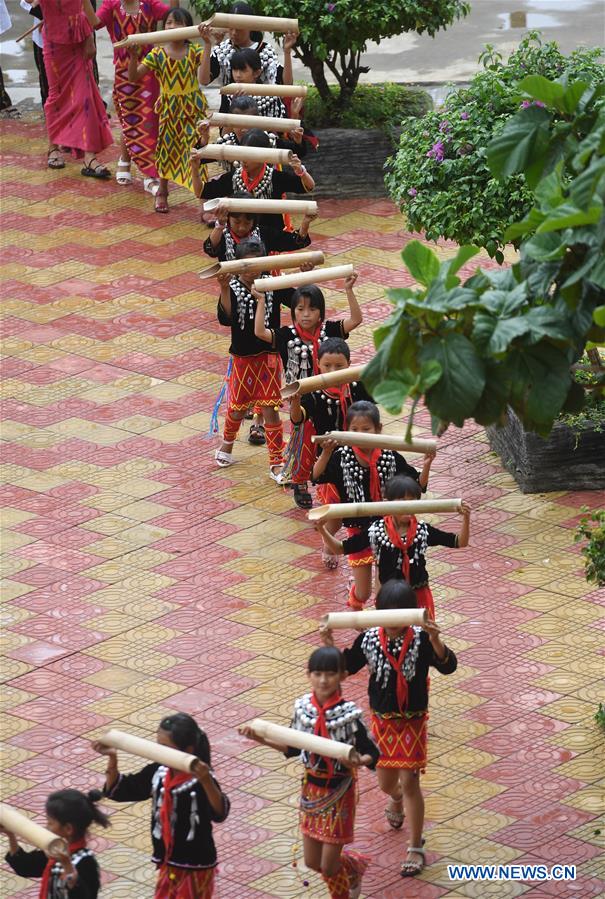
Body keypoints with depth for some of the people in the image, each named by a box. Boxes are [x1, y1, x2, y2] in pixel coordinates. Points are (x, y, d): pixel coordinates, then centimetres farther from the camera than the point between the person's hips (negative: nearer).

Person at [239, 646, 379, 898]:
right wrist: (261, 739, -5)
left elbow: (372, 754, -16)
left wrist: (359, 761, -37)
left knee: (329, 868, 0)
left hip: (339, 792, -5)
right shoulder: (302, 707, -8)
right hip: (311, 789, 5)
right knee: (313, 862, 16)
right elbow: (293, 749, 6)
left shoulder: (348, 714, -21)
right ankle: (354, 866, 45)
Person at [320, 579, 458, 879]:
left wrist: (435, 640, -47)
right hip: (382, 719, 3)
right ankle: (397, 798, 57)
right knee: (386, 781, 16)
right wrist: (329, 645, -14)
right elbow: (345, 667, 3)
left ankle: (416, 849, 5)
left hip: (413, 720, -3)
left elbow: (448, 666, -29)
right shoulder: (369, 639, -8)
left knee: (409, 781, -6)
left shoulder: (421, 640, -18)